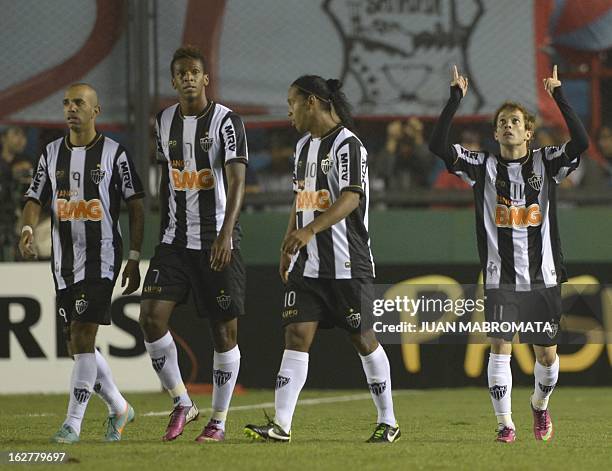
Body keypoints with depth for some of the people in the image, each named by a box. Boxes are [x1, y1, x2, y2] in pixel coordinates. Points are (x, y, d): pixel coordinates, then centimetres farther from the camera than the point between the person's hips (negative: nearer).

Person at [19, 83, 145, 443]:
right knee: (78, 343, 8)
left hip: (102, 257, -6)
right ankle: (119, 408, 27)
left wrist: (134, 260, -5)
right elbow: (35, 199, 11)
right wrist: (29, 230, -11)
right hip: (65, 261, 6)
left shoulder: (114, 153, -2)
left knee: (83, 336, -15)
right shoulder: (52, 153, 11)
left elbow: (136, 207, 0)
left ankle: (73, 423, -14)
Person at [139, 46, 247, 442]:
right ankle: (182, 404, 5)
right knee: (151, 316, -11)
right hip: (176, 241, 5)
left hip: (218, 242, -5)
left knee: (225, 330, 0)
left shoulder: (227, 121, -9)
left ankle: (219, 420, 12)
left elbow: (237, 182, -18)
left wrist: (225, 234, -32)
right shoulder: (164, 122, 9)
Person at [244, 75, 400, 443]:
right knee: (297, 335, -4)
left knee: (363, 340, 2)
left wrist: (312, 228, -35)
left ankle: (388, 423, 16)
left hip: (347, 264, -7)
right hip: (308, 264, 7)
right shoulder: (304, 146, 15)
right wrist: (288, 248, 20)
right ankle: (281, 425, -11)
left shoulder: (348, 145, -12)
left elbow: (351, 197, -24)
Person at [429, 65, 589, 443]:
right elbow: (439, 145, -8)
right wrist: (455, 99, -10)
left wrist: (559, 97, -12)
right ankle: (505, 423, -6)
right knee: (501, 346, -12)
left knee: (547, 353, 6)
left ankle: (540, 405, 35)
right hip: (501, 276, -1)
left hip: (543, 275, 1)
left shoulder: (546, 163, 4)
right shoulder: (483, 166, 4)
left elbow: (582, 142, -13)